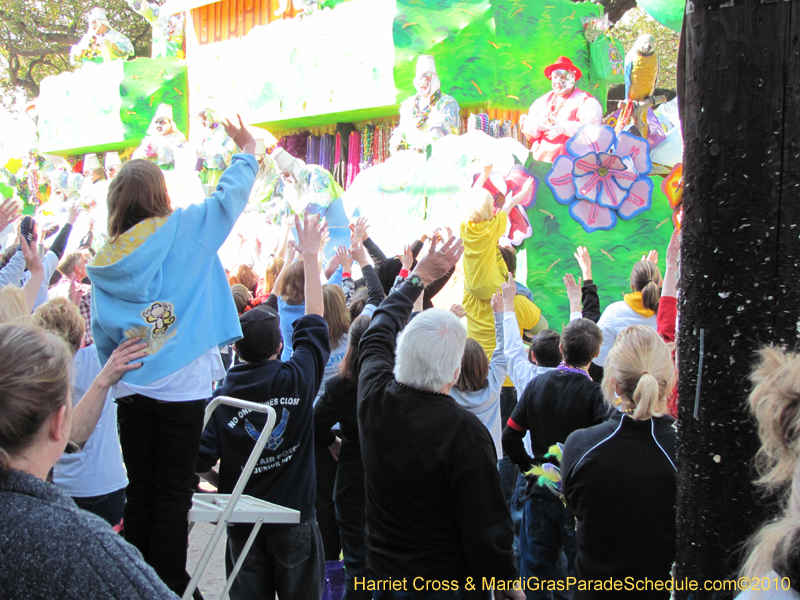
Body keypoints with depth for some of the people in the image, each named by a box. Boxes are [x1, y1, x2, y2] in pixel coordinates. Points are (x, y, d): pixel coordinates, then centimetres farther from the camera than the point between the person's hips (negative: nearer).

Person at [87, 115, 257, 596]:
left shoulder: (105, 261, 7)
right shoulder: (182, 231, -5)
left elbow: (103, 337, 9)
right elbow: (230, 198, 5)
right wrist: (247, 154, 20)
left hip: (130, 389, 5)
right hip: (180, 386, -4)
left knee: (140, 490, 13)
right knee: (174, 493, 2)